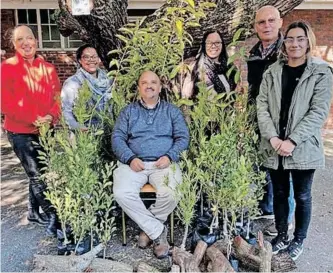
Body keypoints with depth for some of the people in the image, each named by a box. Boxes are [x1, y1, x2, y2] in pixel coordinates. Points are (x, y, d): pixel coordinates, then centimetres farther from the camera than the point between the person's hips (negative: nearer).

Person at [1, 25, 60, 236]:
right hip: (20, 132, -4)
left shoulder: (48, 68, 6)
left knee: (38, 173, 15)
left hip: (46, 130, 5)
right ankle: (53, 216, 7)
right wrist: (34, 120, -19)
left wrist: (51, 117, -14)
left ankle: (34, 212, 33)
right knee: (37, 175, -3)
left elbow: (58, 97, 5)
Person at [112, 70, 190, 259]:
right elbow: (117, 138, 6)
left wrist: (169, 156, -11)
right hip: (134, 162, 1)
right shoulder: (128, 111, 17)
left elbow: (183, 137, 7)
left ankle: (148, 228, 0)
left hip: (164, 163, -1)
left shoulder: (172, 111, 15)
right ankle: (158, 231, -11)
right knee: (122, 193, -28)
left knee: (170, 195, -31)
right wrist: (130, 158, -11)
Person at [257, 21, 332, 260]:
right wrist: (273, 138, -13)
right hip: (275, 148, 3)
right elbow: (262, 106, 0)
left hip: (303, 148, -2)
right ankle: (282, 235, 34)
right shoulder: (272, 72, 6)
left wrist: (292, 141, -18)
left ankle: (299, 239, 32)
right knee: (280, 194, 15)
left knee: (302, 196, 12)